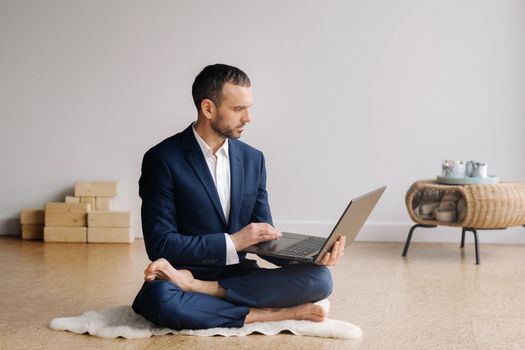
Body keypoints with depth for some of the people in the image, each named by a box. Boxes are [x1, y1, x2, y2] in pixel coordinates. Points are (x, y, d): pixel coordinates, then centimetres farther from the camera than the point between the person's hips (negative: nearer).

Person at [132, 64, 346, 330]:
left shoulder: (252, 159, 8)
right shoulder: (163, 160, -8)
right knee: (159, 298, -39)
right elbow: (160, 245, -12)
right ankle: (267, 314, -23)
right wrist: (233, 242, -18)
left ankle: (197, 288, -25)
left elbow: (264, 240, 9)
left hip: (238, 277, 5)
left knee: (319, 279, -20)